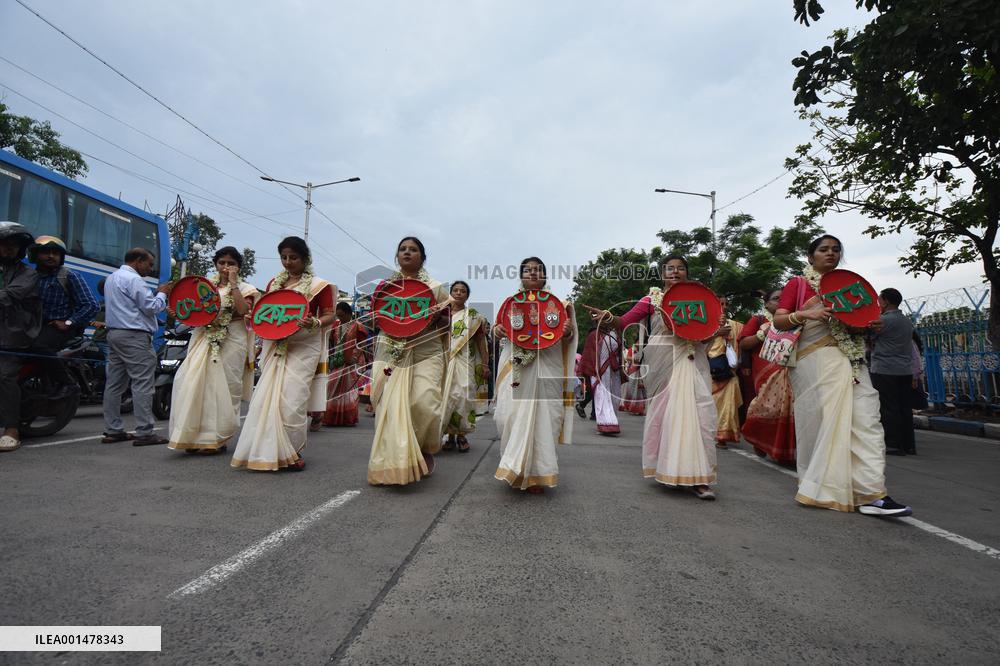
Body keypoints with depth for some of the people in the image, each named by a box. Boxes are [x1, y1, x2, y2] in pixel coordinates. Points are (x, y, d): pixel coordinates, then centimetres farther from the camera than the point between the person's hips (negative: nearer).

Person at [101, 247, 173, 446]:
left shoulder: (112, 278, 21)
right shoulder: (134, 279, -11)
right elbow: (151, 307, -14)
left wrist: (155, 294, 14)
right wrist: (162, 293, 1)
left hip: (114, 333, 10)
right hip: (134, 336, -10)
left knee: (114, 383, 10)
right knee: (142, 383, -10)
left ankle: (112, 431, 14)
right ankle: (144, 433, -11)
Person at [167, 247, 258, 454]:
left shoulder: (245, 289, 5)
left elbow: (243, 311, -15)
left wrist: (233, 284, -12)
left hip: (231, 343, -3)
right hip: (204, 339, 4)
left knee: (225, 388, -2)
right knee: (193, 385, -4)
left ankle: (219, 439, 8)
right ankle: (193, 436, 6)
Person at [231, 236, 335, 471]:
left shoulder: (318, 285, -1)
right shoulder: (274, 283, 15)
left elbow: (329, 315, -2)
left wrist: (314, 323, -21)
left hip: (303, 348, -5)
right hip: (275, 346, 5)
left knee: (292, 399, -7)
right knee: (267, 397, 2)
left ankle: (292, 453, 7)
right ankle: (267, 452, 14)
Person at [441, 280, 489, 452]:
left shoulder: (474, 316, 8)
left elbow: (481, 341, 5)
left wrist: (485, 364, -2)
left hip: (466, 363, -2)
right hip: (444, 362, 2)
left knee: (463, 396, -8)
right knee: (446, 396, -2)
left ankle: (462, 435, 4)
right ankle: (450, 435, 8)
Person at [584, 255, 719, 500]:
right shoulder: (652, 298, 6)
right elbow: (625, 321, -3)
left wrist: (716, 330, -6)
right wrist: (608, 316, -23)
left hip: (692, 359, 2)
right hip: (663, 359, -2)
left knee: (697, 411, -5)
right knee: (665, 410, -2)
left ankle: (696, 476, 1)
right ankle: (667, 469, 14)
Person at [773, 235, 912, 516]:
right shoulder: (797, 284, 7)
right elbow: (779, 321, -1)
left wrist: (870, 325, 7)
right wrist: (806, 314, -18)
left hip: (849, 359, 5)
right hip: (814, 360, -5)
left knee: (865, 419, -8)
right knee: (819, 421, -4)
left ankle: (872, 494, -12)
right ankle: (820, 488, 9)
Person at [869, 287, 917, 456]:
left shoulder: (883, 320, -12)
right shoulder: (907, 321, 16)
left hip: (885, 371, -8)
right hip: (905, 371, 8)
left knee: (888, 408, -4)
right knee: (904, 407, 10)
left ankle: (894, 445, -2)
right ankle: (908, 445, 13)